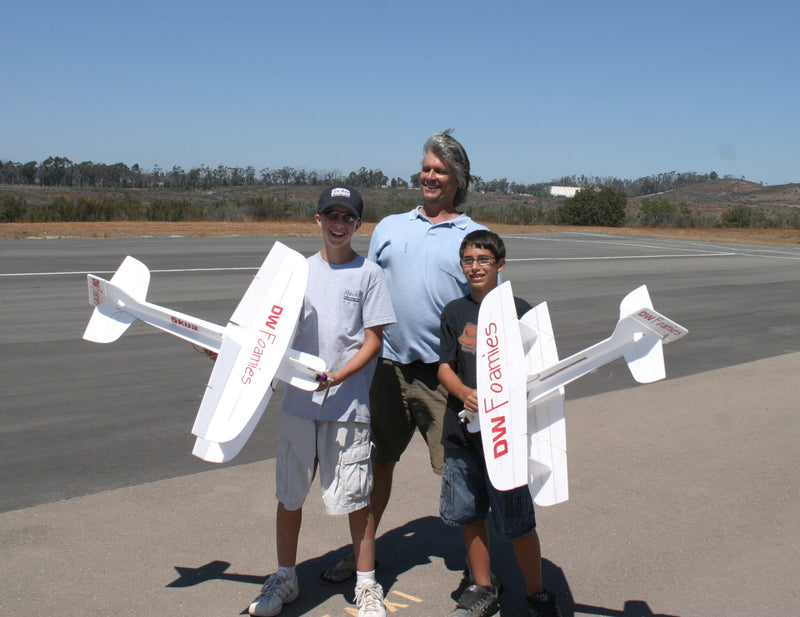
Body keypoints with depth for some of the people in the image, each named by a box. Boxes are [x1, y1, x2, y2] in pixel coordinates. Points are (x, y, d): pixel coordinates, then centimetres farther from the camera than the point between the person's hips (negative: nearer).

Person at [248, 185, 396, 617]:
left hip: (348, 405, -3)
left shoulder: (368, 274, -1)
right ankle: (284, 578, 28)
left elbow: (373, 341, -4)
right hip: (298, 401, 4)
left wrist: (336, 377, -17)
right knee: (289, 493, 11)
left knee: (355, 498, 2)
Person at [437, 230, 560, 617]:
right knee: (470, 514, 14)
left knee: (517, 522, 1)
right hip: (463, 429, 4)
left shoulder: (519, 311, -4)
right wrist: (465, 393, -16)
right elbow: (445, 368, 4)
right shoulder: (455, 312, 6)